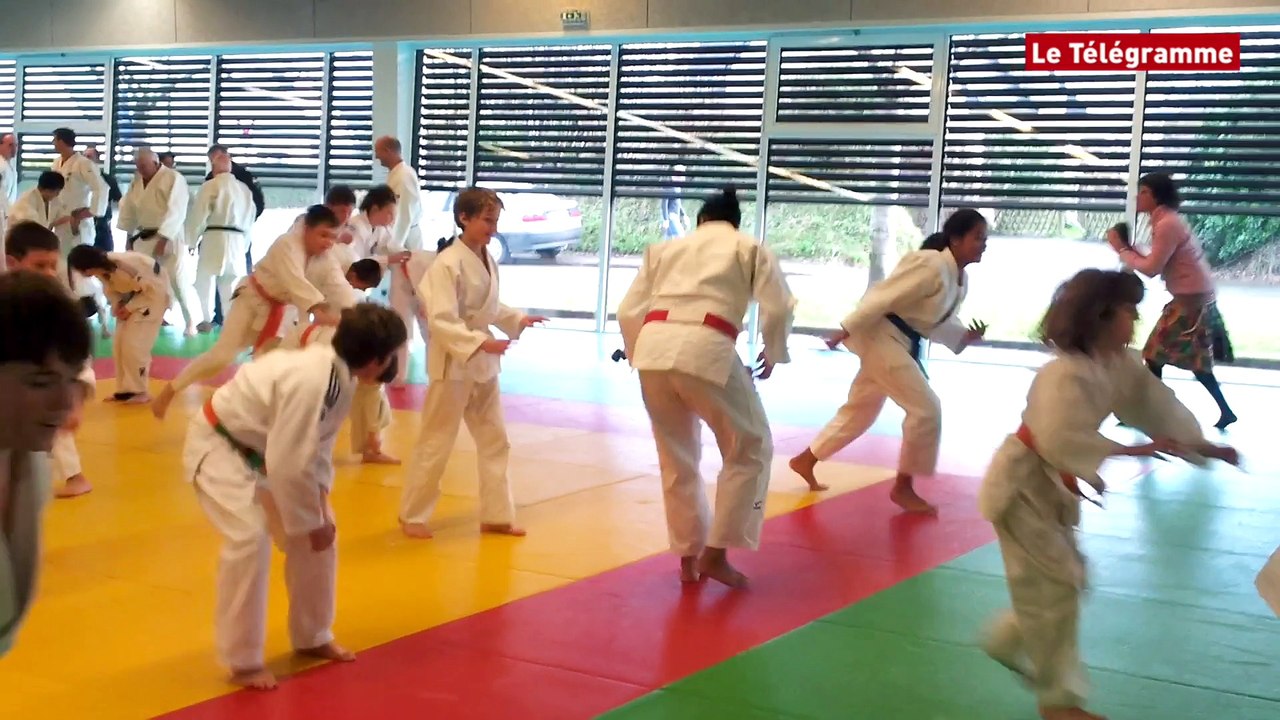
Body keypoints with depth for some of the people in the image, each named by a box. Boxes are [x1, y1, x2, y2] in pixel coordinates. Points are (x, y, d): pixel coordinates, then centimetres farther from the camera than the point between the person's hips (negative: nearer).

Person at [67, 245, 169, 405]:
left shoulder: (126, 267, -37)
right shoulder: (101, 269, -13)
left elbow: (155, 289, -28)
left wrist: (130, 308, -22)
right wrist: (118, 305, -12)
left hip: (153, 293, -8)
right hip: (131, 294, 8)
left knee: (133, 345, -13)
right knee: (119, 346, 4)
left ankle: (139, 390, 1)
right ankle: (125, 389, 16)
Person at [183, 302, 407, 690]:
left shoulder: (341, 373, -9)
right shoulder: (310, 381, -37)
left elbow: (319, 443, 5)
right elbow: (287, 465, -35)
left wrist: (320, 504, -5)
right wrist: (309, 521, -23)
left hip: (264, 449, 9)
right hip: (219, 445, -9)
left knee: (318, 533, 8)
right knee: (249, 539, -23)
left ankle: (312, 637, 25)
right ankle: (243, 661, -8)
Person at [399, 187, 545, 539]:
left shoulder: (487, 261, 4)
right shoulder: (448, 263, -19)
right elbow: (441, 322, -24)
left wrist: (519, 319, 3)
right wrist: (480, 343, -32)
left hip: (483, 364, 8)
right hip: (453, 363, -8)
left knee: (494, 440, 13)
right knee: (436, 443, 3)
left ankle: (496, 515, 24)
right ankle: (412, 515, 18)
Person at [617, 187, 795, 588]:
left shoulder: (665, 249, 27)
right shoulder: (751, 248, 20)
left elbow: (628, 313, 19)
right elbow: (778, 308, 7)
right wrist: (774, 353, 24)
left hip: (654, 347, 4)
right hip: (706, 351, -4)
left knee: (677, 457, 20)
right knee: (750, 450, 13)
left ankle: (688, 556, 26)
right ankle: (715, 553, 11)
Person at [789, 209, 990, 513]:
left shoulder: (959, 279, 8)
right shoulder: (932, 266, -22)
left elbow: (936, 322, 17)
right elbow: (884, 296, -22)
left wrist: (965, 336, 0)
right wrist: (847, 330, -22)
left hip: (902, 343, 10)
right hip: (882, 336, -10)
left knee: (860, 410, 19)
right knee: (926, 408, -11)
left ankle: (806, 460, 32)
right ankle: (903, 487, 1)